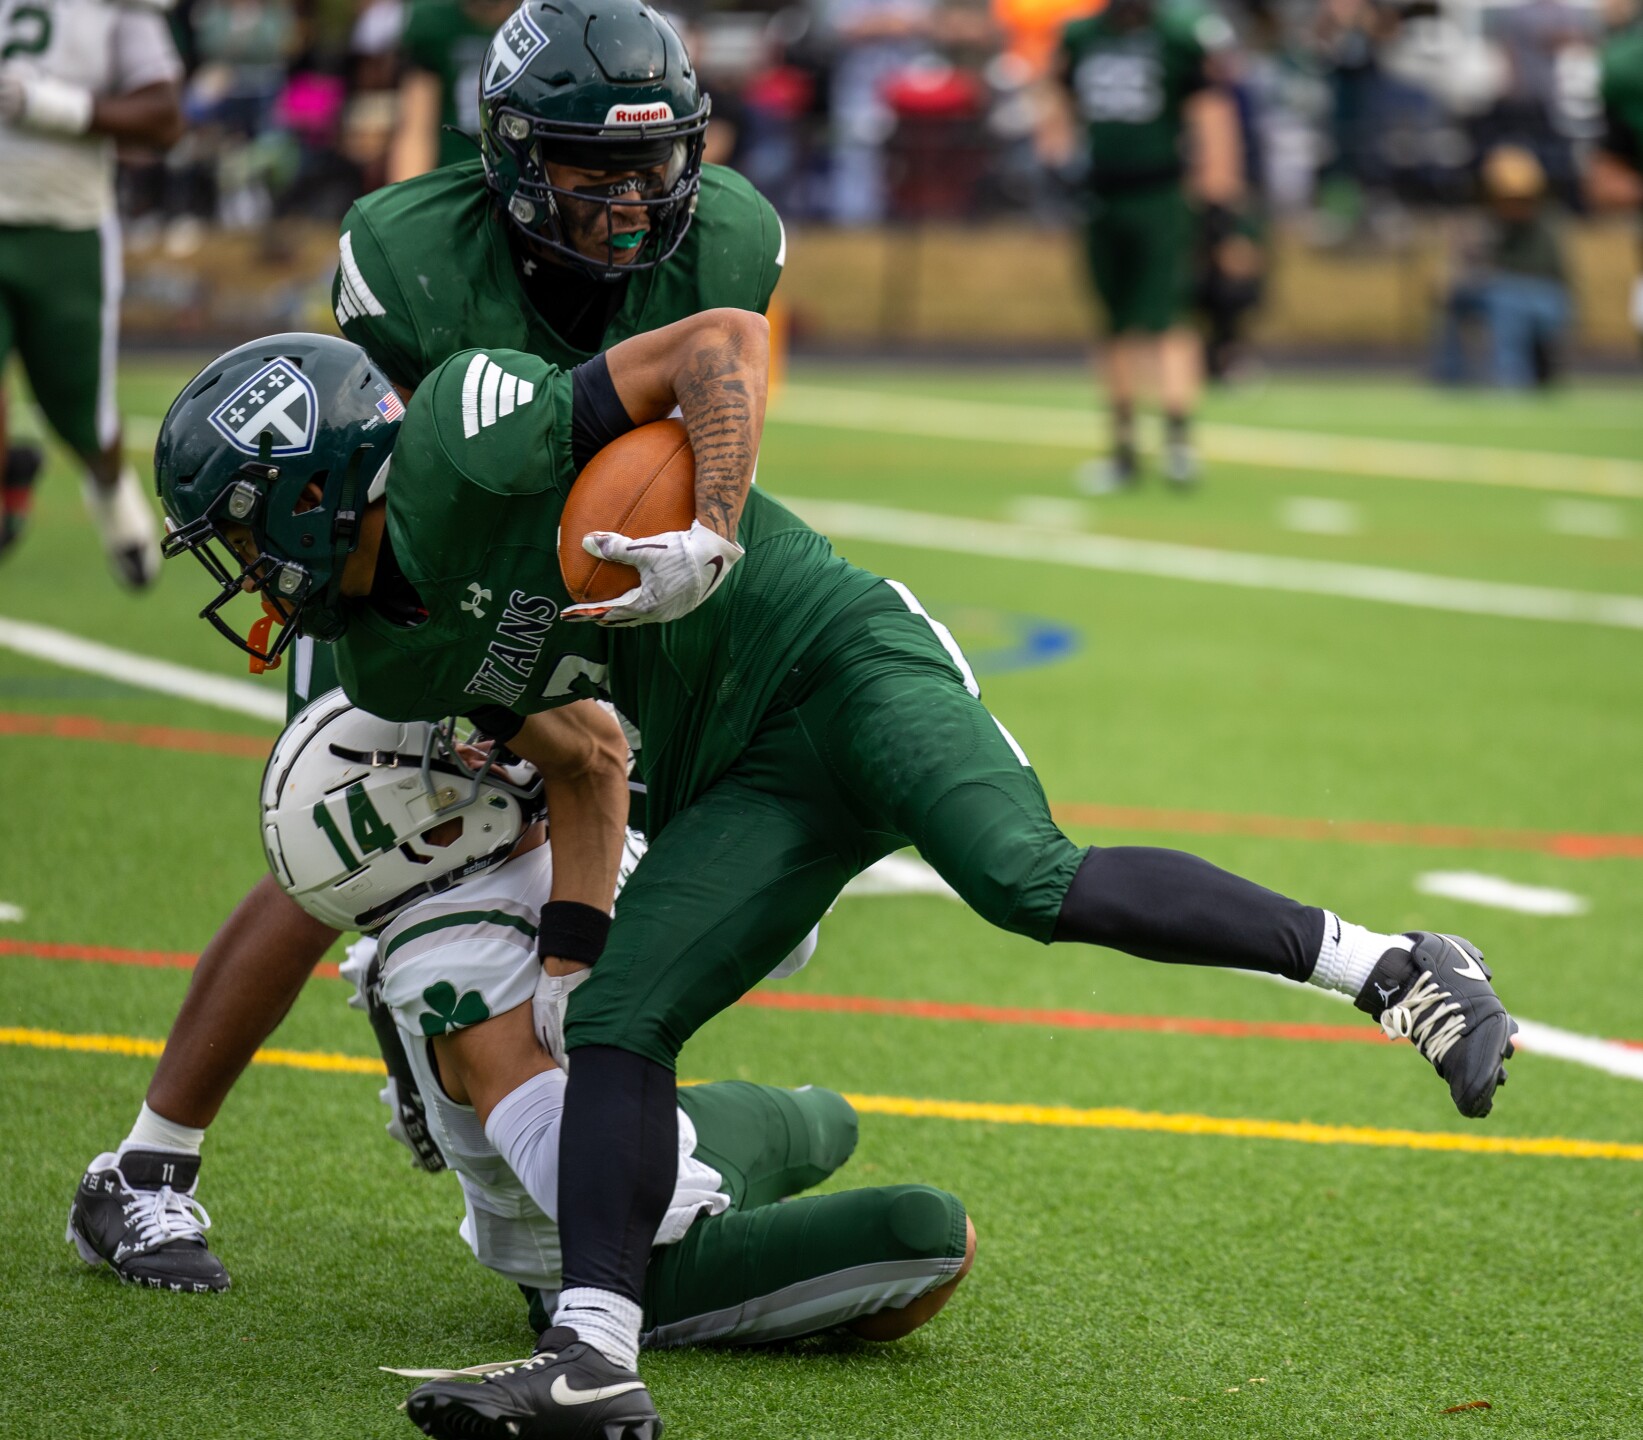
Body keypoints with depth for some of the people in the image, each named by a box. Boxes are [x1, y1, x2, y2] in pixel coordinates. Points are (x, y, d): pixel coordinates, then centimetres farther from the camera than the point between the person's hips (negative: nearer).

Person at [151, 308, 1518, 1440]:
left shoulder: (458, 438, -14)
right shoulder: (391, 663, 11)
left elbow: (726, 340, -15)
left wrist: (713, 535, -26)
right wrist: (569, 949, 23)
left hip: (839, 659, -8)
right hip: (735, 784, 8)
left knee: (1032, 887, -29)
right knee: (616, 1023, -8)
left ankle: (1391, 967, -21)